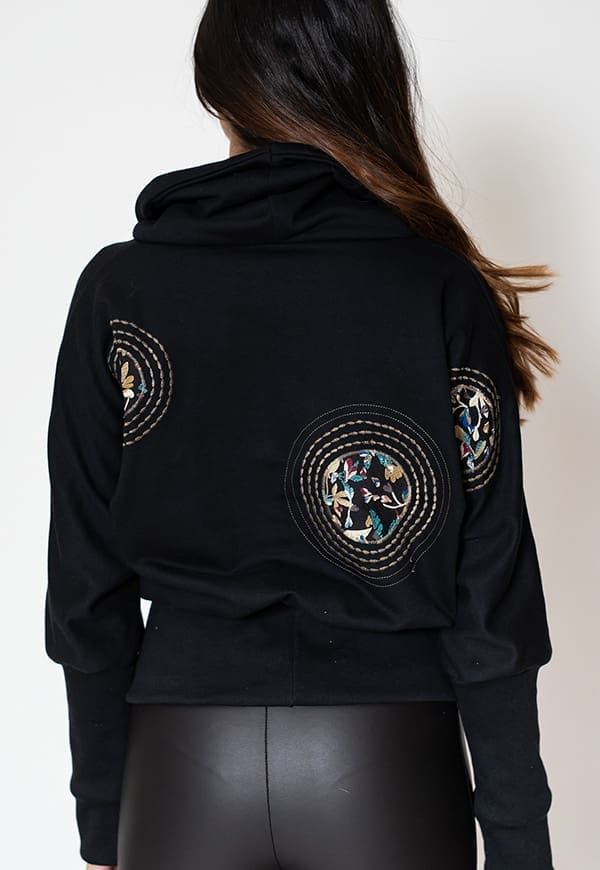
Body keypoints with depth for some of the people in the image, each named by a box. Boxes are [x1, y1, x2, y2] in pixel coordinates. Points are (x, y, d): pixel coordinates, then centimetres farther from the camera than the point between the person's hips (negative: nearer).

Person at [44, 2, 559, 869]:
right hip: (388, 764, 0)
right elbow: (490, 599, -8)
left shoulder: (118, 288, -5)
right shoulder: (446, 292, -8)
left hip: (184, 764, 1)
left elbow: (88, 587, -2)